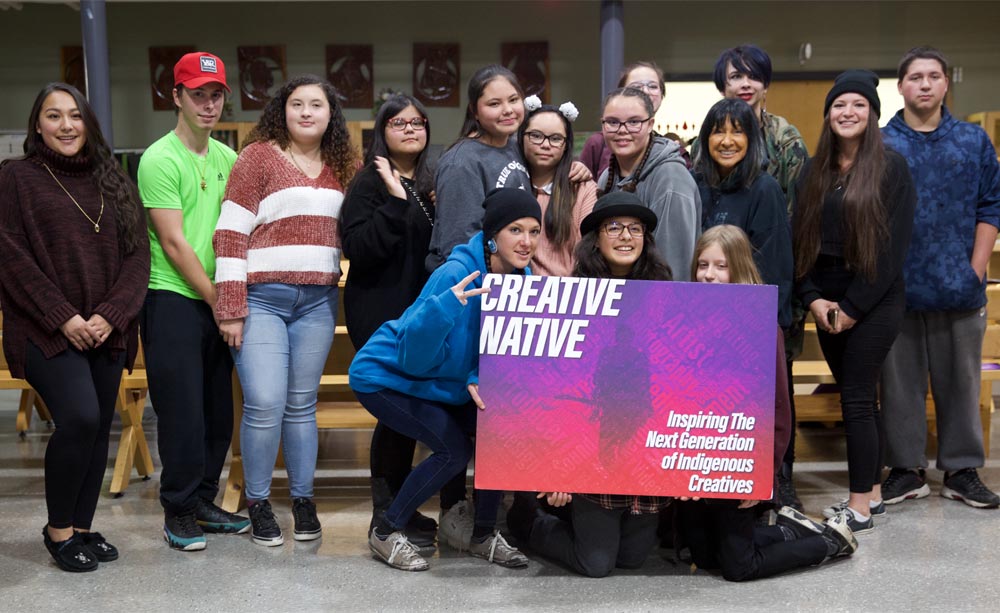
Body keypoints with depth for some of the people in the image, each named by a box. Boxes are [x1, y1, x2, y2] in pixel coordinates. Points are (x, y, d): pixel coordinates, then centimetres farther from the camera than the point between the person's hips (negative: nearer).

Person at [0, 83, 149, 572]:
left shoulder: (113, 182, 12)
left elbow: (137, 253, 6)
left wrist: (110, 316, -8)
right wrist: (63, 318, -14)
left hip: (106, 330, 5)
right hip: (46, 329, -4)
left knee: (99, 428, 5)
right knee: (79, 418, -18)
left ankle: (82, 528, 19)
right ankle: (58, 530, 1)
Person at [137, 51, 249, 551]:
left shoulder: (227, 158, 11)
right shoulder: (160, 159, -9)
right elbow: (174, 242, -13)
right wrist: (215, 299, -10)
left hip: (217, 300, 7)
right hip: (174, 299, -6)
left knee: (218, 411, 12)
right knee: (182, 412, -2)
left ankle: (204, 503, 26)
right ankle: (178, 512, 13)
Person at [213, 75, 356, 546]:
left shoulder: (339, 167, 12)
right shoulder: (258, 156, -3)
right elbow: (230, 233, -8)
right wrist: (230, 309, -12)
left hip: (317, 302, 4)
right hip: (261, 299, -4)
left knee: (301, 405, 10)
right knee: (264, 405, -8)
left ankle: (303, 500, 21)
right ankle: (258, 503, 11)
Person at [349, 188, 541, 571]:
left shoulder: (522, 279, -9)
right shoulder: (455, 274, -30)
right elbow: (414, 357, -32)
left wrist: (478, 379, -23)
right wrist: (447, 305, -48)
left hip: (444, 385, 7)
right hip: (385, 378, -7)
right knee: (455, 449, -21)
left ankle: (483, 535, 8)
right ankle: (385, 533, 1)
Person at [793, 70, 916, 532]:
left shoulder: (892, 167, -4)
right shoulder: (814, 171, 11)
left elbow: (894, 244, -10)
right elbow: (800, 238, 8)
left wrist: (854, 306, -13)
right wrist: (813, 299, -5)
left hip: (873, 301, -5)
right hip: (826, 305, 5)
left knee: (856, 399, -7)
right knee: (858, 397, 11)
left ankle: (860, 507, 1)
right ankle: (872, 492, 22)